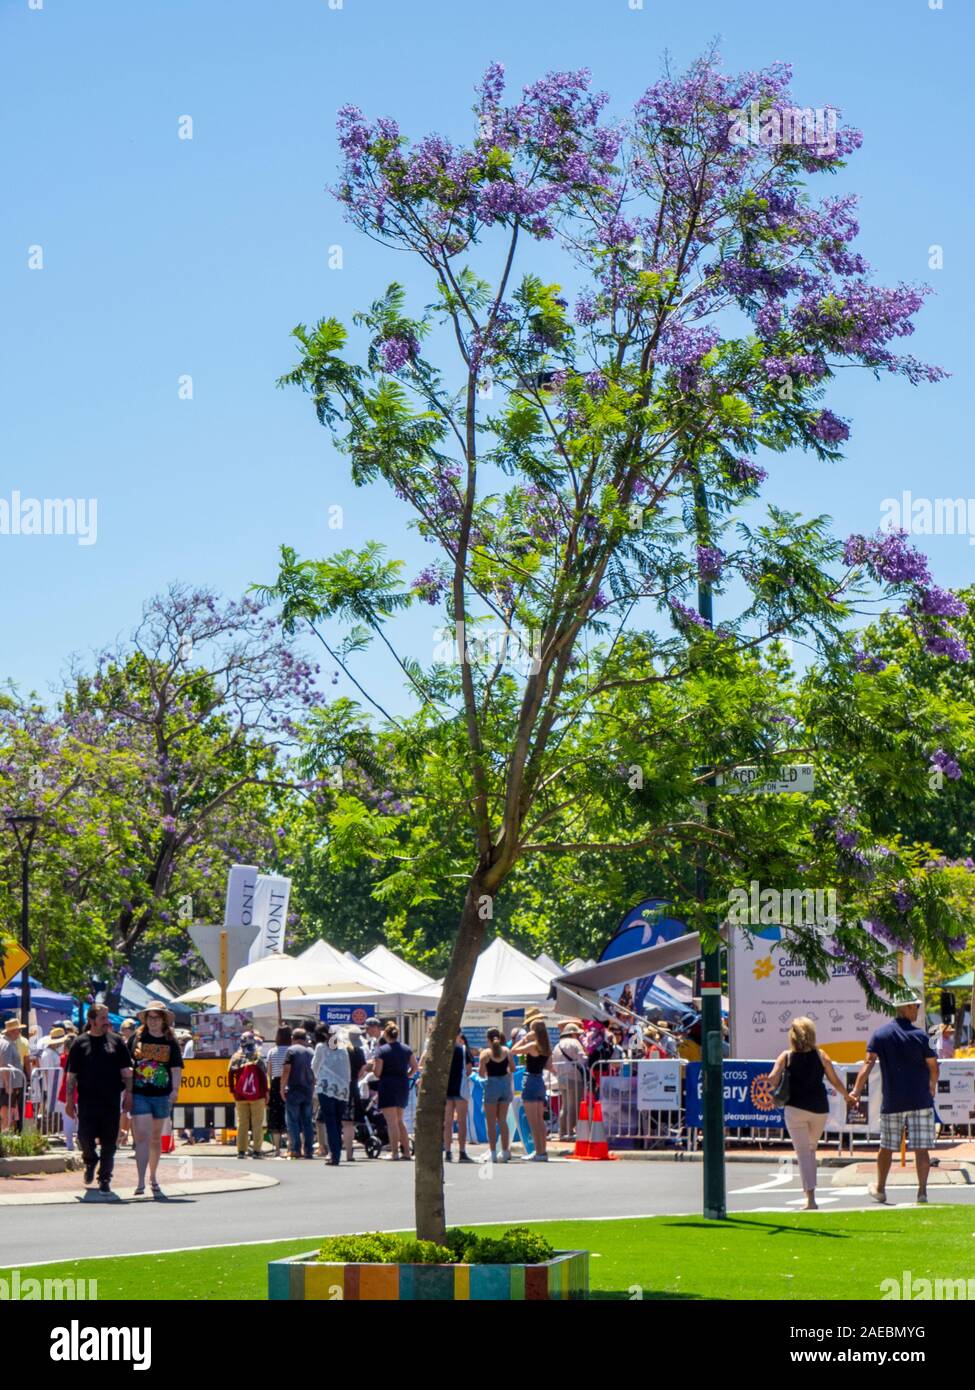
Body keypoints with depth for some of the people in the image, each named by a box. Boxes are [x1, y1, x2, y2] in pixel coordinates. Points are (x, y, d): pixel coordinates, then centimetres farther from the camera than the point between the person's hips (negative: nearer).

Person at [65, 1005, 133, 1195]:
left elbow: (126, 1070, 10)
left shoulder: (116, 1041, 7)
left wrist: (128, 1093, 0)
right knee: (85, 1137, -5)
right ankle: (90, 1161, 27)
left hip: (111, 1101, 1)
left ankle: (104, 1179, 12)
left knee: (109, 1142, 2)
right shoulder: (80, 1043, 3)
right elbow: (71, 1074, 4)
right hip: (87, 1100, -1)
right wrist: (69, 1100, -1)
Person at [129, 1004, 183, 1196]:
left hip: (162, 1095, 2)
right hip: (139, 1095, -2)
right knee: (142, 1137, -12)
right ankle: (140, 1182, -16)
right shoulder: (136, 1038, 2)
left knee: (156, 1138, 15)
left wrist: (175, 1090, -9)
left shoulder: (170, 1042, 5)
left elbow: (176, 1068, 2)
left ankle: (153, 1177, 30)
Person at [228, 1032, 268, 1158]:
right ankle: (256, 1151, -3)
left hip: (240, 1096, 3)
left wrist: (232, 1092, 14)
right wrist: (265, 1093, 0)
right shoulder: (257, 1058, -6)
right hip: (256, 1096, -3)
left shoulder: (235, 1058, 4)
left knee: (242, 1124, 10)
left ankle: (241, 1151, 8)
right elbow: (263, 1077, -7)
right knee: (257, 1124, 1)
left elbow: (230, 1076, 5)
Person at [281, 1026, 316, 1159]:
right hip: (308, 1091, 5)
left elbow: (286, 1070, -12)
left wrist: (282, 1088, -7)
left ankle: (296, 1149, -8)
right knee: (307, 1121, 8)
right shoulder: (310, 1051, 12)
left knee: (293, 1120, -2)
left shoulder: (291, 1050, -5)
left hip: (294, 1090, -5)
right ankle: (309, 1150, 5)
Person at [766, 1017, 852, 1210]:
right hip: (819, 1109, 2)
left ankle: (810, 1197, -14)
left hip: (795, 1109, -2)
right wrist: (847, 1096, 20)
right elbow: (835, 1081, 4)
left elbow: (772, 1080, -12)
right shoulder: (820, 1056, 2)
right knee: (811, 1149, 22)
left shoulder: (786, 1056, -2)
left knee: (803, 1152, -3)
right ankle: (809, 1191, 23)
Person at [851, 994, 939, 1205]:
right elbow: (933, 1067, -1)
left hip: (892, 1102, 2)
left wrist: (856, 1090, -13)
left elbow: (868, 1063, -9)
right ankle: (922, 1192, -4)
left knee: (886, 1147, 14)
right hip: (920, 1100, -2)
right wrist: (933, 1087, 18)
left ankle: (880, 1189, 27)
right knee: (921, 1149, 0)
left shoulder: (880, 1035, 1)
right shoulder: (920, 1035, -5)